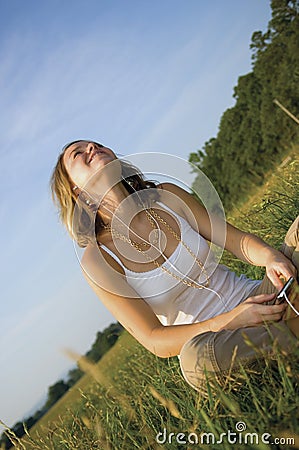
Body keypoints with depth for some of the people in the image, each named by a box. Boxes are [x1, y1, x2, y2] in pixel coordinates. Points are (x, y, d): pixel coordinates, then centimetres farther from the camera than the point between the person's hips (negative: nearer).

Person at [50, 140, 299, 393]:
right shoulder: (98, 258, -10)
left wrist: (271, 257, -24)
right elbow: (153, 340, -14)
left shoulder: (166, 195, -1)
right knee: (196, 355, -39)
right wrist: (229, 321, -28)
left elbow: (237, 238, 0)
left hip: (256, 298, 3)